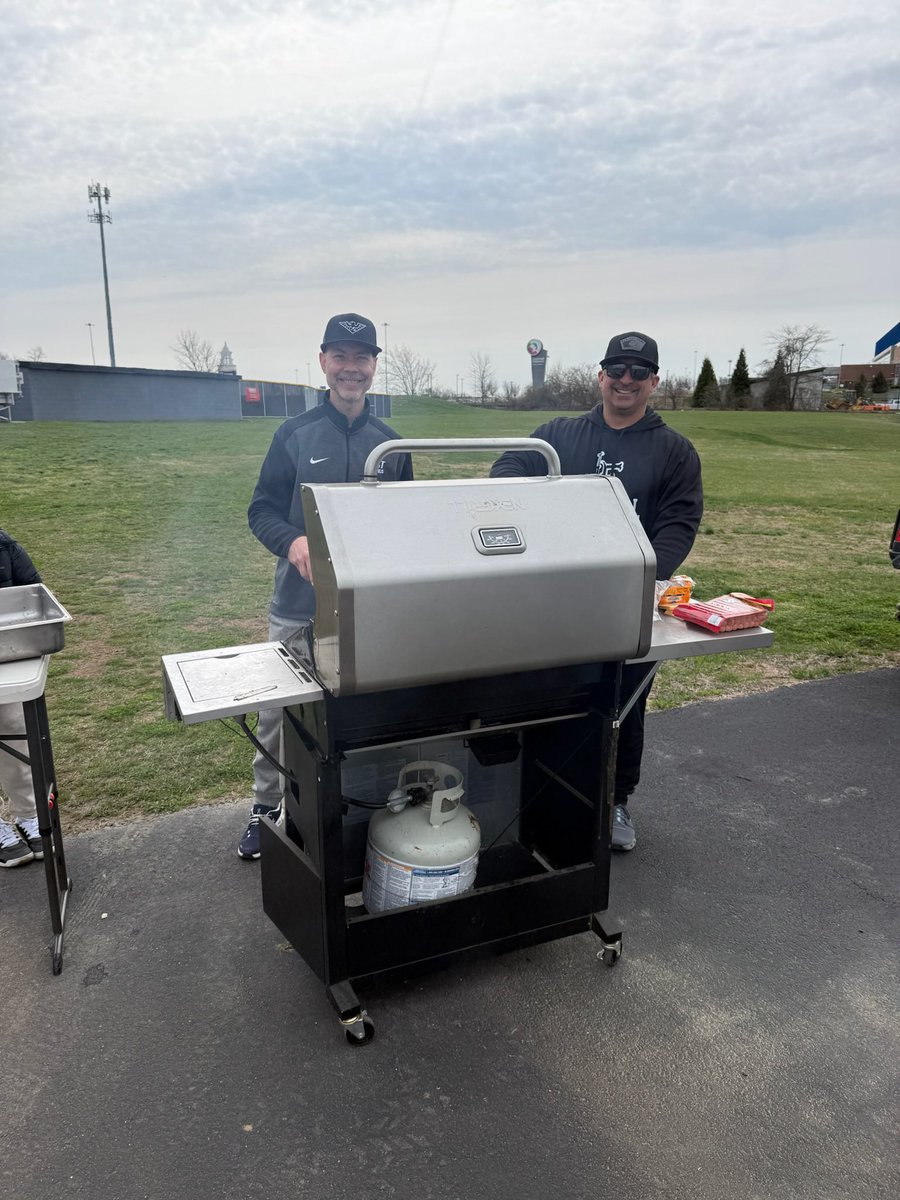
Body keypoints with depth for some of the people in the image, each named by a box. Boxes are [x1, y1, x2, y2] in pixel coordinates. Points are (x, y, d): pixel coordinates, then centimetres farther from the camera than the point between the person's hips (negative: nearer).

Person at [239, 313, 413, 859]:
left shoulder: (390, 443, 7)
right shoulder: (295, 434, -1)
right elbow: (262, 510, -1)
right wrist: (293, 542, -22)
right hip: (301, 605, -2)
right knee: (279, 712, 8)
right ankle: (266, 809, 28)